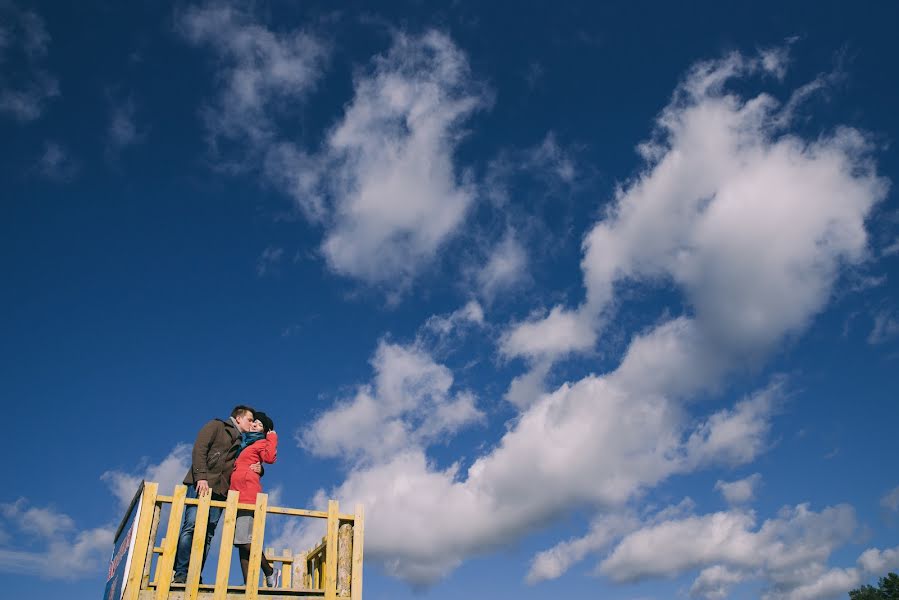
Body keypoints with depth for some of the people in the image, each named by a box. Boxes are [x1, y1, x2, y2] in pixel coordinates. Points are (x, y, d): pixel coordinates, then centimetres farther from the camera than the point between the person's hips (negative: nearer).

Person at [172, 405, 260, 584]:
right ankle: (181, 574, -13)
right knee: (191, 526, -14)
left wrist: (258, 468, 2)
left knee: (207, 534, -3)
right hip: (202, 484, -6)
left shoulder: (240, 443, 26)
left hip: (220, 490, 6)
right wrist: (201, 476, -17)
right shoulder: (216, 425, 9)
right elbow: (199, 449, -4)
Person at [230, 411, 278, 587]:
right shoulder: (242, 444, 29)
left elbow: (270, 458, -11)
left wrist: (272, 438, -1)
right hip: (236, 493, 8)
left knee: (245, 539, -16)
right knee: (242, 541, 1)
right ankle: (248, 583, -1)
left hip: (248, 492, -8)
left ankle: (270, 572, -3)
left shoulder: (261, 443, 8)